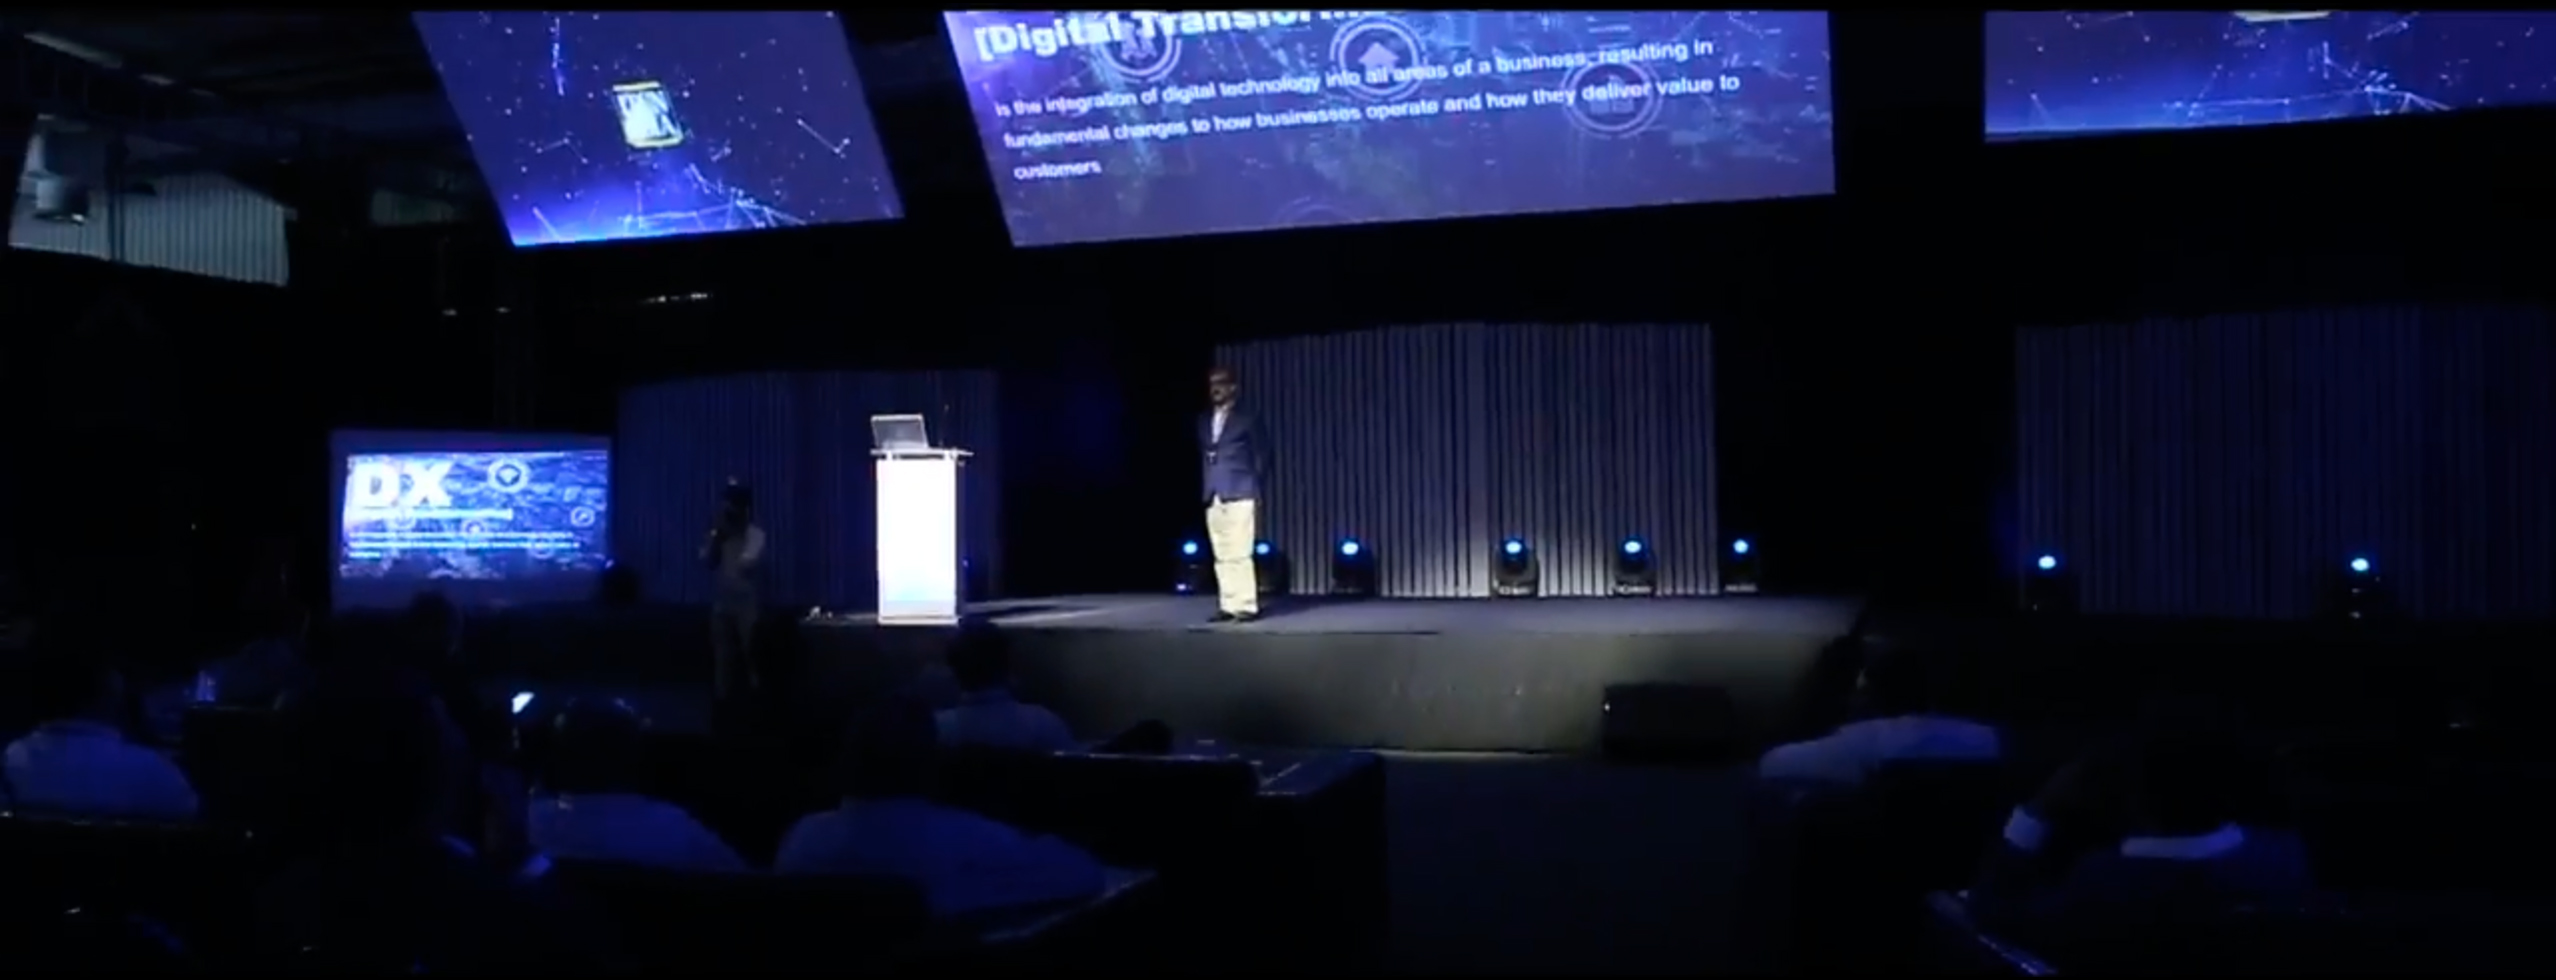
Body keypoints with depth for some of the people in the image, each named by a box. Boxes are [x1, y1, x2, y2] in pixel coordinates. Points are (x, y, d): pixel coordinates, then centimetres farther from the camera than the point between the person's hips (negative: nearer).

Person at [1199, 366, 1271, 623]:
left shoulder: (1248, 420, 4)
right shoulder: (1203, 421, 17)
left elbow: (1262, 457, 5)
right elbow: (1203, 457, 18)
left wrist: (1253, 488, 0)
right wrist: (1206, 489, 8)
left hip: (1240, 496, -5)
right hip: (1213, 498, 5)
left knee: (1239, 554, -11)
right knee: (1222, 556, 4)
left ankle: (1246, 606, -9)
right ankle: (1228, 605, 7)